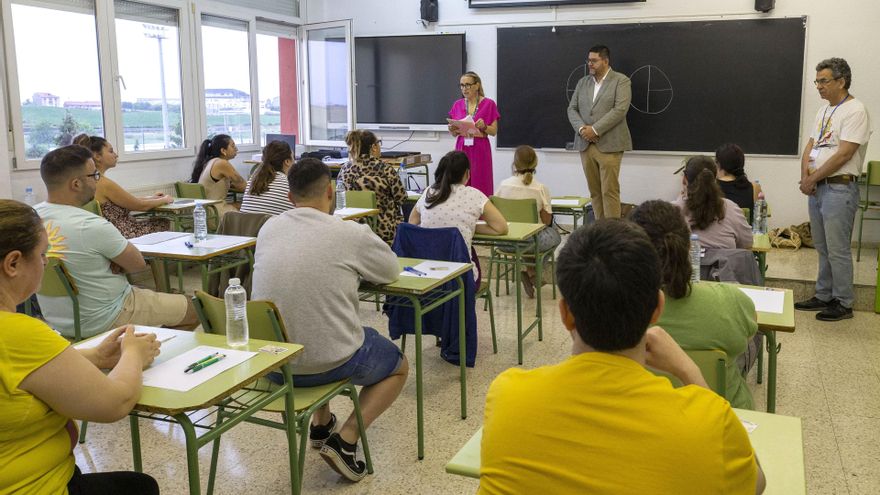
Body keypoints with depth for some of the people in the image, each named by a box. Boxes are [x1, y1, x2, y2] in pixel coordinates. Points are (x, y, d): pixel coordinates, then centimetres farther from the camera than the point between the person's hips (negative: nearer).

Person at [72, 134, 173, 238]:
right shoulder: (104, 184, -23)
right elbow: (141, 206, -14)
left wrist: (152, 198, 19)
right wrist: (165, 199, 3)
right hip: (123, 236, -9)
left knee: (165, 222, 18)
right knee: (165, 224, 7)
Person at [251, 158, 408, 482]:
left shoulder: (268, 229, 1)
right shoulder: (352, 234, -13)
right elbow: (392, 272, 5)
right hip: (329, 363, -5)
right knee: (399, 366, 23)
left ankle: (321, 425, 39)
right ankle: (344, 441, 7)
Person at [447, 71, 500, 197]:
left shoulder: (489, 104, -2)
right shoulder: (457, 105, 8)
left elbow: (494, 131, -1)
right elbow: (454, 133, 12)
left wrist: (484, 126, -20)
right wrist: (452, 129, -10)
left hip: (480, 150, -3)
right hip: (462, 149, 3)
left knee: (480, 187, -5)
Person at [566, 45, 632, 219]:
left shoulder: (621, 81, -1)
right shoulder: (583, 82, 16)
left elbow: (620, 110, -12)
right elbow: (572, 109, 11)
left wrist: (595, 129, -17)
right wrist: (581, 128, -8)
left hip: (608, 145, -5)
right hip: (585, 144, 5)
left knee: (610, 191, -6)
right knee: (594, 191, 6)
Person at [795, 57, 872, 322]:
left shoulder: (855, 111, -12)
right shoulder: (824, 110, 15)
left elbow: (844, 154, -18)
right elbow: (810, 146, 14)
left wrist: (813, 178, -12)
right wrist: (805, 176, -2)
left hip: (840, 188, -8)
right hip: (817, 187, 8)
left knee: (837, 250, -2)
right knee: (823, 249, 15)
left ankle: (843, 303, 9)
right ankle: (824, 296, 25)